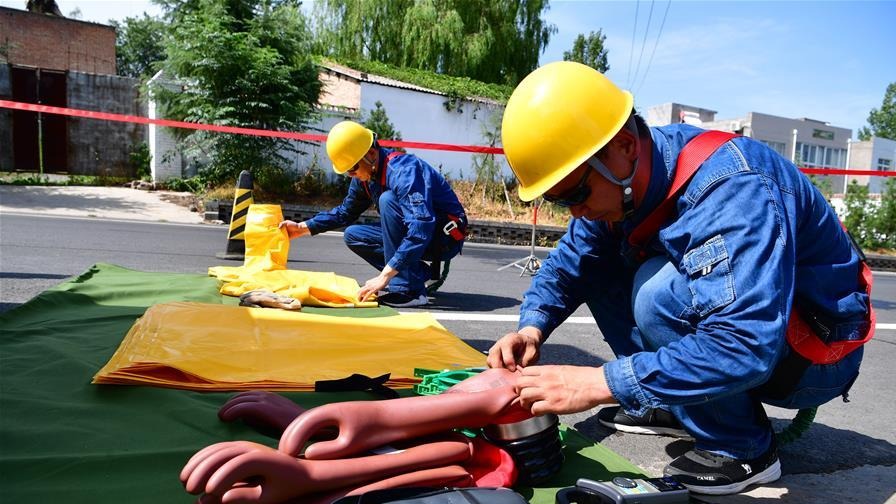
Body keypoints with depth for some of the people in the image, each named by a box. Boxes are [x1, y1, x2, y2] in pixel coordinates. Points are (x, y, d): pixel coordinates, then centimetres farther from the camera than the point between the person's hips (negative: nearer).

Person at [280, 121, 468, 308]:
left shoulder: (403, 170, -27)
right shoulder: (365, 176, 1)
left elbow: (420, 230, -37)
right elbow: (345, 212, 20)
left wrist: (384, 276, -38)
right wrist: (302, 227, 12)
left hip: (446, 237, -9)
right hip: (417, 235, 9)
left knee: (387, 200, -28)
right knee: (353, 235, 5)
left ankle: (408, 289, -26)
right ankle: (419, 273, 2)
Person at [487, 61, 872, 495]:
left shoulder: (729, 189, -33)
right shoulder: (623, 179, -9)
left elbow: (743, 348, -42)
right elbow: (568, 262, 1)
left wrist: (602, 383, -39)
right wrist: (532, 328, -17)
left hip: (817, 352, -7)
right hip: (735, 316, 7)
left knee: (663, 291, -32)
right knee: (596, 264, -4)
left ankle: (744, 449, -11)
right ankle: (670, 405, 5)